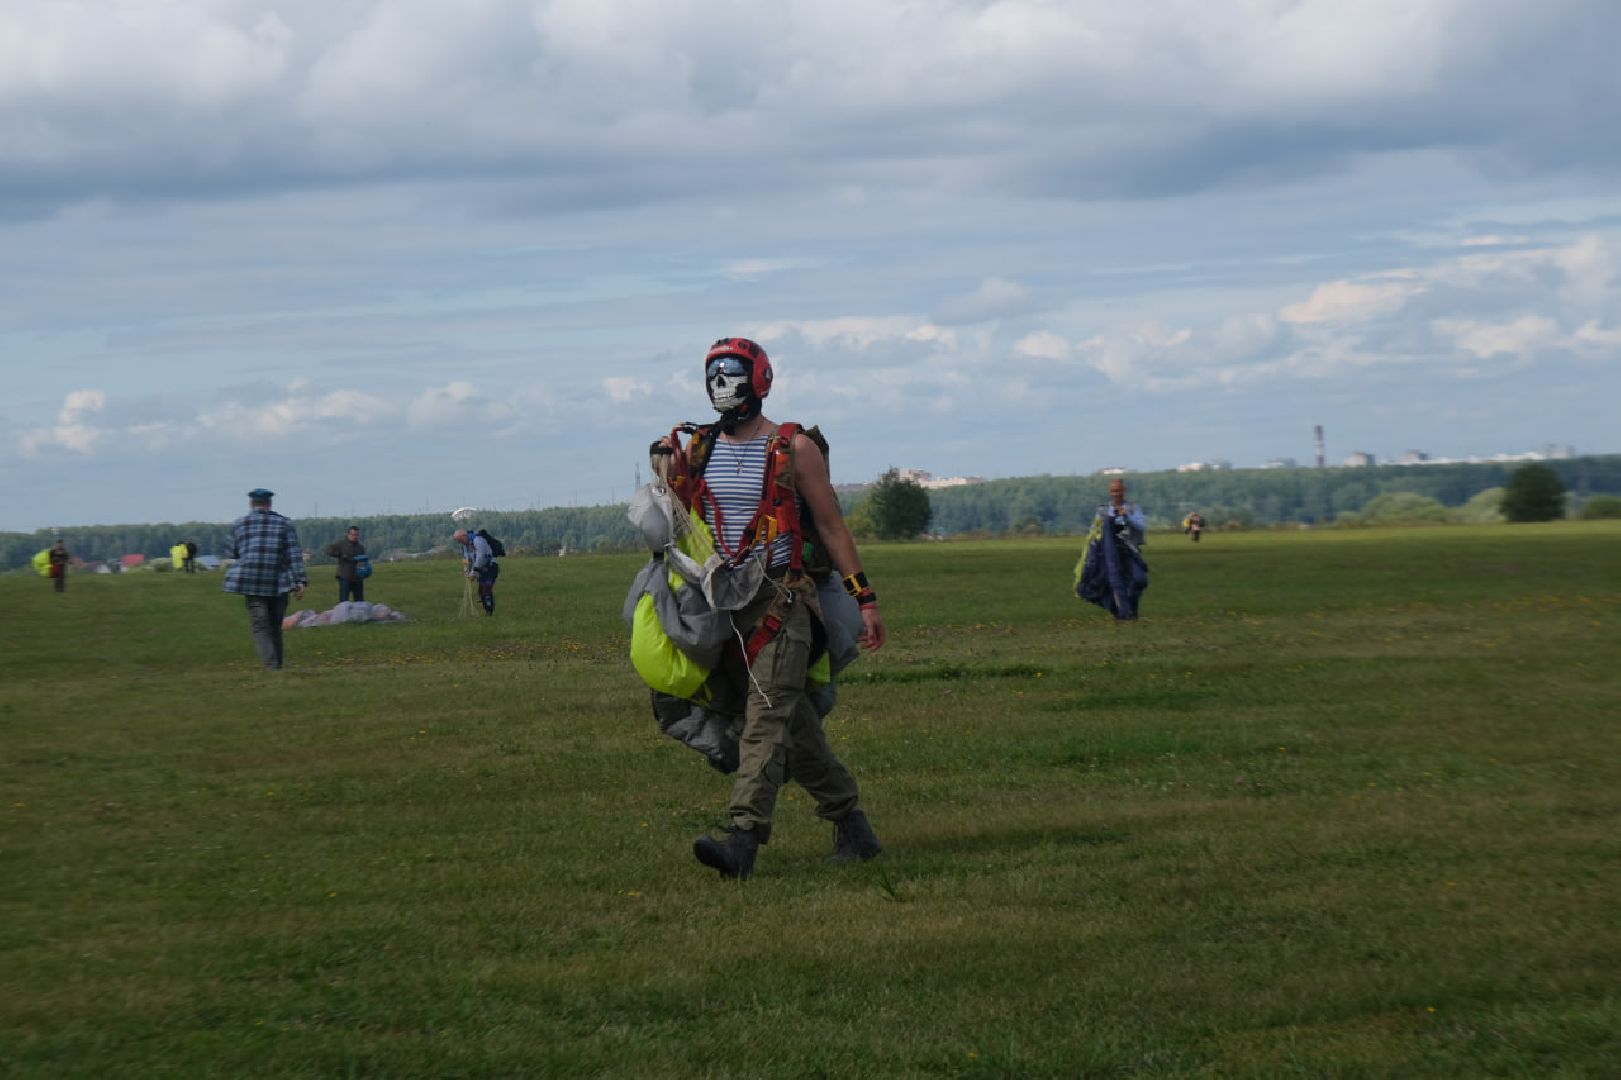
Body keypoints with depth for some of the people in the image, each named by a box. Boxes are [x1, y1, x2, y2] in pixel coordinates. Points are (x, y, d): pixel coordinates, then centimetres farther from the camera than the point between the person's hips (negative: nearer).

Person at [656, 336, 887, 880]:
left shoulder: (794, 449, 1)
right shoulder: (696, 450, 12)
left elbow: (830, 525, 3)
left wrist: (864, 598, 0)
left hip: (780, 600, -4)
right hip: (720, 605, 5)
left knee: (766, 719, -16)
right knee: (794, 724, 8)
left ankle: (742, 838, -27)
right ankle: (851, 823, 19)